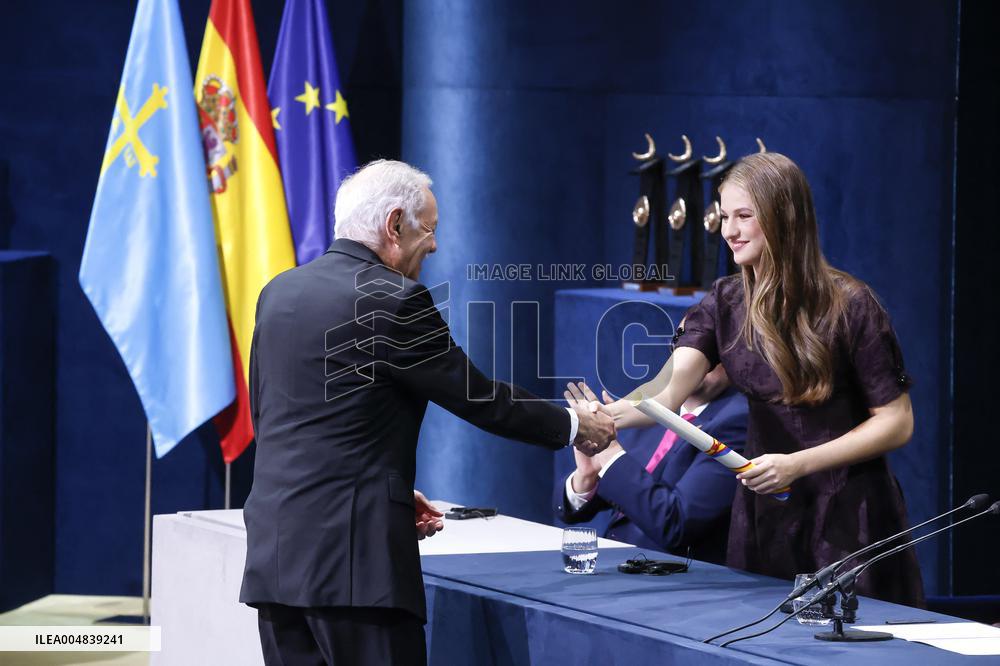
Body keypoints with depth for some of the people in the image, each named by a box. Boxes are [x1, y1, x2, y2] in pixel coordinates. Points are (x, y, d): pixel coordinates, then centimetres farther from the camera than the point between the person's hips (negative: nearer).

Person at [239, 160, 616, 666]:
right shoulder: (394, 299, -10)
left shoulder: (278, 292, 13)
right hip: (352, 556, -7)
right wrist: (574, 426, 12)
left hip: (274, 549, 8)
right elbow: (478, 398, -3)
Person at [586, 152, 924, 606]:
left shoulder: (848, 305, -11)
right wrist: (610, 415, -36)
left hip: (847, 517, -4)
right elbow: (670, 387, -14)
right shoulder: (724, 304, 2)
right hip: (764, 515, 4)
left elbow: (896, 422, -9)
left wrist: (797, 464, -18)